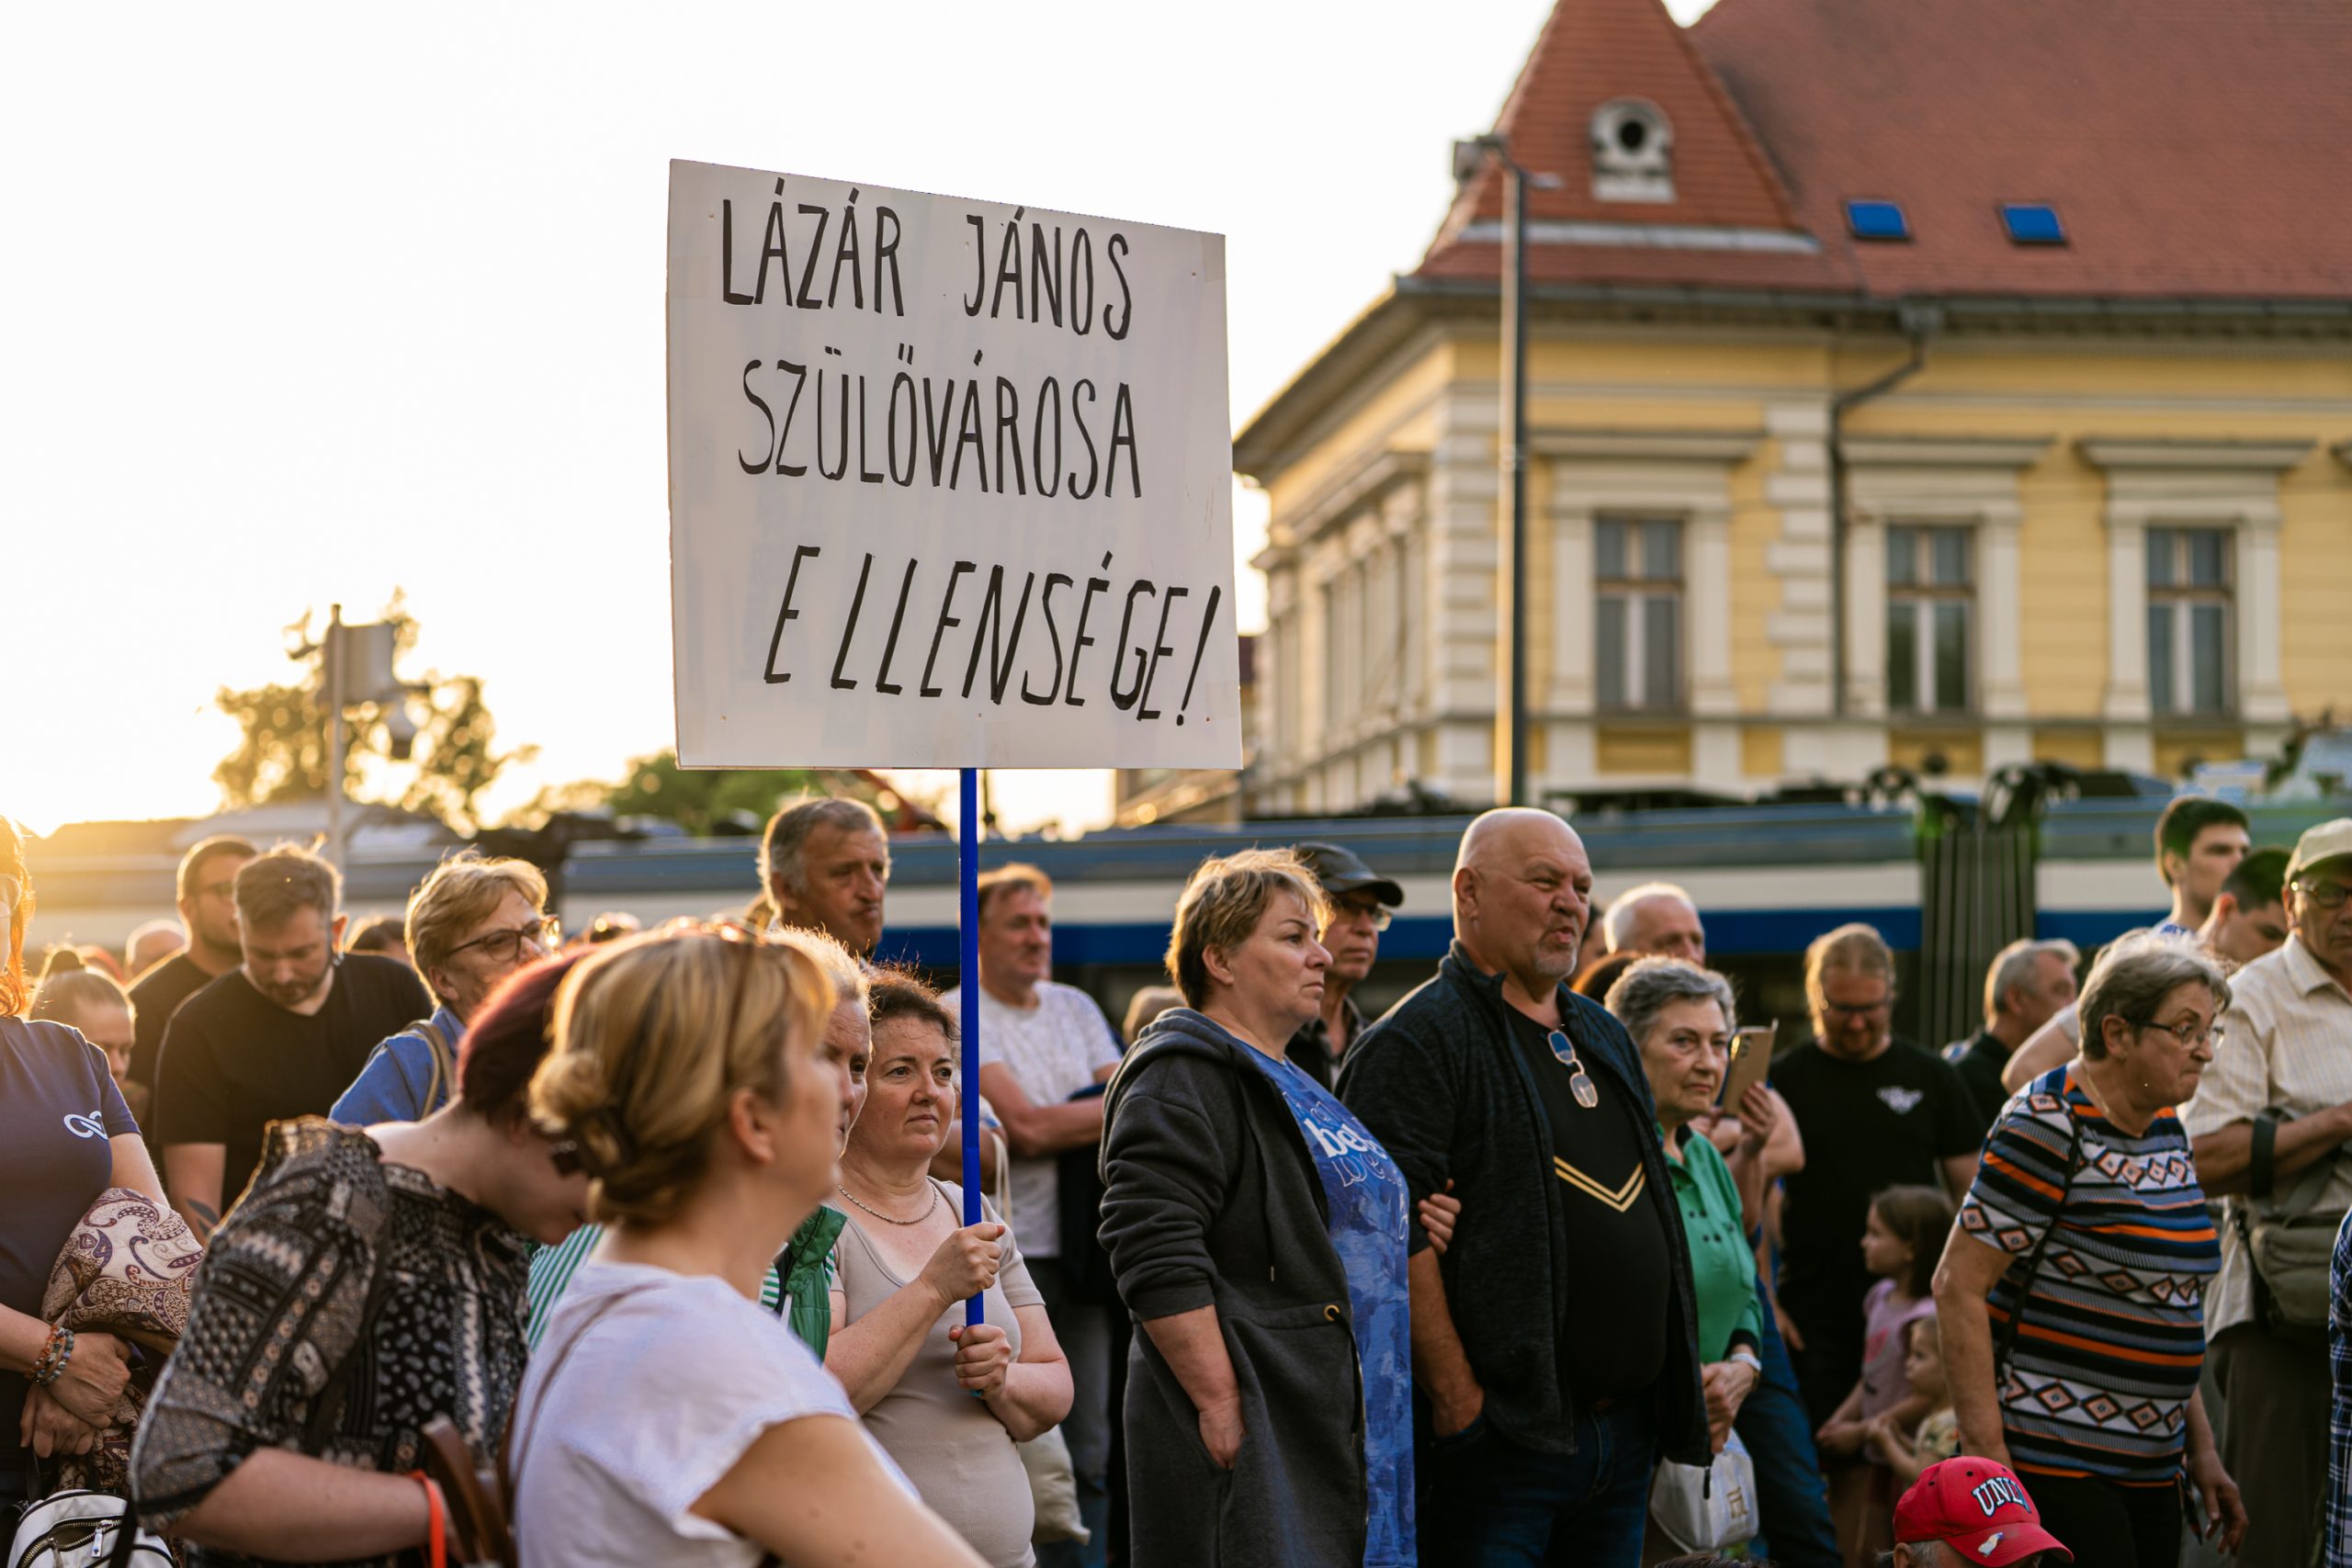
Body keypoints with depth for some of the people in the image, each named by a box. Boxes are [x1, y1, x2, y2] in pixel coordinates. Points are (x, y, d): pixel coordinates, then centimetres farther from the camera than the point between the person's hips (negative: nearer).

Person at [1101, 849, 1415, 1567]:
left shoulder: (1287, 1083, 21)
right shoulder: (1181, 1077, -11)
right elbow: (1157, 1256, -21)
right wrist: (1219, 1402, -24)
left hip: (1323, 1431, 10)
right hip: (1249, 1427, -10)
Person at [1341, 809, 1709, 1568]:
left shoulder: (1605, 1036, 19)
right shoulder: (1417, 1041, -9)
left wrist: (1682, 1389, 17)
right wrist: (1459, 1403, -21)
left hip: (1627, 1429, 8)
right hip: (1501, 1440, -8)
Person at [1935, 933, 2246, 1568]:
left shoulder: (2166, 1130, 13)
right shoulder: (2048, 1126, -13)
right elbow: (1958, 1285, -16)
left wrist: (2201, 1448, 18)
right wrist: (1988, 1456, -19)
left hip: (2151, 1467, 8)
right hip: (2048, 1462, -8)